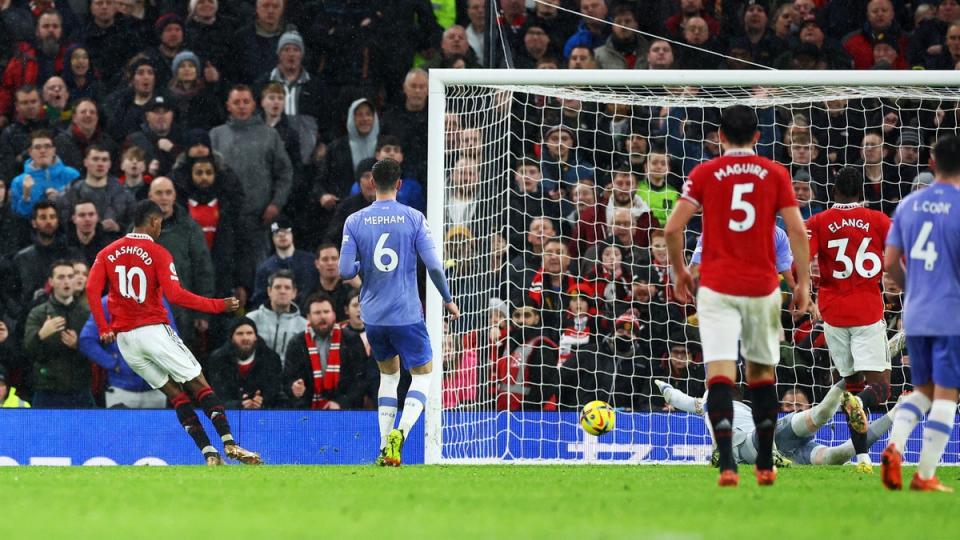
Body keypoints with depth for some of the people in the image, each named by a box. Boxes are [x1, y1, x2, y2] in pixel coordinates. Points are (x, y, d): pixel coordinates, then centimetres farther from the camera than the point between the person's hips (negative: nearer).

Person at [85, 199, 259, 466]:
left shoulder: (108, 253, 9)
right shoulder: (158, 253, -6)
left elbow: (92, 289, -2)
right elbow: (175, 295, -16)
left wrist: (104, 328, 4)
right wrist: (219, 305, -11)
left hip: (124, 338, 5)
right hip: (154, 331, -5)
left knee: (174, 392, 9)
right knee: (198, 384, 0)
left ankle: (209, 454, 1)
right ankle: (229, 443, -15)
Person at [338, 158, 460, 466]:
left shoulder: (355, 222, -1)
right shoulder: (413, 218, -6)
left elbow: (345, 271, -4)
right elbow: (433, 265, -9)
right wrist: (448, 299, 6)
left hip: (372, 315, 3)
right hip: (406, 314, -3)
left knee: (389, 374, 21)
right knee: (422, 374, 8)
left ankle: (385, 446, 12)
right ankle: (400, 432, -16)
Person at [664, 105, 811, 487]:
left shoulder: (704, 174, 1)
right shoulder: (775, 174, 3)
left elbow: (673, 227, -4)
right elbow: (797, 230, -2)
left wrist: (679, 270, 11)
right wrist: (803, 282, 5)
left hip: (716, 287, -2)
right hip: (763, 287, 2)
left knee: (720, 373, -8)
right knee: (762, 373, 16)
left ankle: (727, 465, -23)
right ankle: (765, 466, 20)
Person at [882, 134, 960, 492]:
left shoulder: (909, 205, 6)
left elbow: (890, 262, 8)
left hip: (915, 316, 5)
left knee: (923, 391, 18)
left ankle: (894, 447, -6)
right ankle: (925, 476, -1)